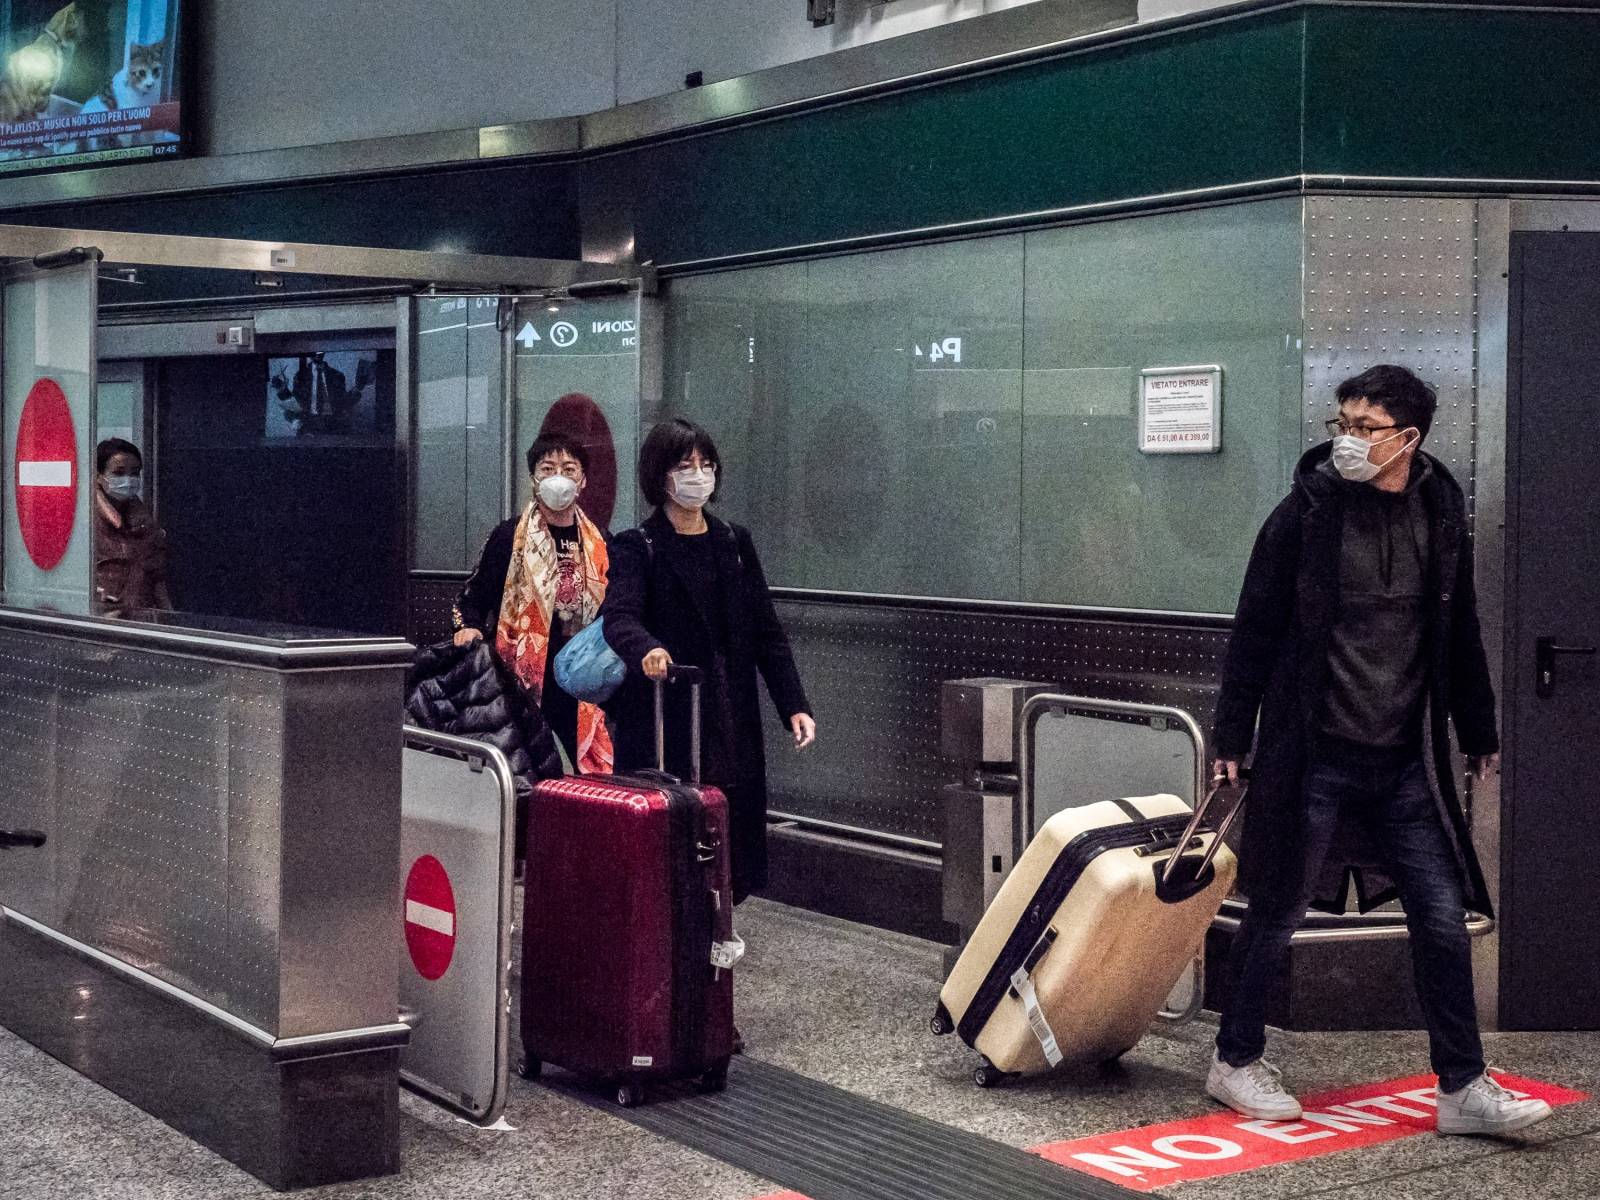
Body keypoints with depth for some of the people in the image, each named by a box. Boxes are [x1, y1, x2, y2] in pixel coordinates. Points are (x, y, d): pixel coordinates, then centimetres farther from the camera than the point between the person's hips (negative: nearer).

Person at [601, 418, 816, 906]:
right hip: (661, 723, -4)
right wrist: (646, 649, -43)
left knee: (727, 841, 5)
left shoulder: (735, 544, 12)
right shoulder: (637, 548, -2)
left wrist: (795, 705, -1)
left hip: (731, 725, 4)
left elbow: (767, 632, 10)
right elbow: (618, 615, -20)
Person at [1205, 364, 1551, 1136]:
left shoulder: (1441, 518, 5)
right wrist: (1232, 738, -5)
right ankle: (1236, 1062, 24)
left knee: (1444, 916, 1)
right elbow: (1255, 632, -4)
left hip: (1407, 762, 4)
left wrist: (1478, 733, 17)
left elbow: (1460, 633, 15)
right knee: (1278, 913, 7)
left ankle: (1462, 1089, 10)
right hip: (1315, 756, -4)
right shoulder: (1305, 516, -6)